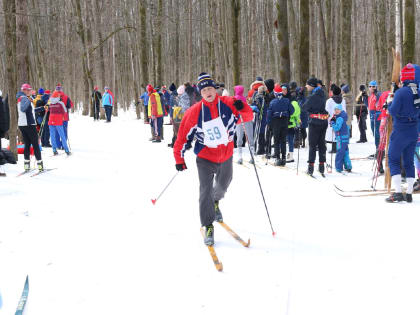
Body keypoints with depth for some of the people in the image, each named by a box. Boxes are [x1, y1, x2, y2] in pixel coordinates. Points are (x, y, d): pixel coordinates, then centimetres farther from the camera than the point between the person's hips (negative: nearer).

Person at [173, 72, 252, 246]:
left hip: (226, 156, 3)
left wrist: (242, 108, -29)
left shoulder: (228, 103, -12)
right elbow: (183, 135, -7)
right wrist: (179, 158, -6)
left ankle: (215, 202, 59)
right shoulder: (195, 111, -14)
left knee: (223, 185, 25)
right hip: (205, 158, -3)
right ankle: (208, 226, -2)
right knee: (206, 191, -14)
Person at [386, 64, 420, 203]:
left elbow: (393, 111, -16)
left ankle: (398, 193, -8)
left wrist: (389, 103, 2)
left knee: (393, 159, 1)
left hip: (400, 131, -6)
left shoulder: (401, 92, -16)